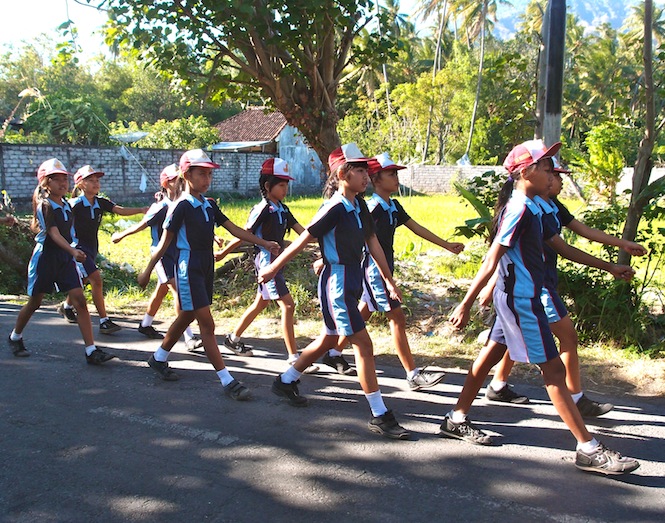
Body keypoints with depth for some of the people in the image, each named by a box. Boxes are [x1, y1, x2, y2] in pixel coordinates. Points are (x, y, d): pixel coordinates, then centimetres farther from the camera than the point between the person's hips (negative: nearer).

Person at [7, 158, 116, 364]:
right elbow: (53, 233, -23)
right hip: (45, 257, -5)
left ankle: (91, 351, -10)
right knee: (35, 302, 10)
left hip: (65, 258, 5)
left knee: (79, 300, -8)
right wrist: (73, 250, -35)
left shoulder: (66, 205, 8)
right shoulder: (45, 205, -12)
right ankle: (15, 337, 37)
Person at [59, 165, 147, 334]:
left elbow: (121, 210, -14)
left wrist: (141, 210, -29)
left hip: (92, 248, 7)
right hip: (78, 248, -7)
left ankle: (66, 306, 48)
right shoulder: (75, 204, -15)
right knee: (96, 279, -17)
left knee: (81, 281, 21)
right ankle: (104, 321, -14)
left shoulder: (100, 203, 0)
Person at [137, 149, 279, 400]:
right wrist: (146, 272, -2)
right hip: (189, 267, -8)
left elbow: (234, 229, 5)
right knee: (207, 324, -8)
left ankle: (159, 358, 40)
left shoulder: (210, 205, 9)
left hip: (207, 266, 8)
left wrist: (264, 243, -3)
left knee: (187, 317, 20)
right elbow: (165, 242, -7)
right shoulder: (181, 207, -12)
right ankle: (227, 381, -6)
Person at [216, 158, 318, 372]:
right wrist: (223, 253, -4)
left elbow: (302, 231, 7)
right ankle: (294, 357, -7)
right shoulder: (262, 209, -14)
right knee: (287, 305, -11)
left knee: (260, 303, 19)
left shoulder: (282, 209, 11)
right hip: (266, 262, -9)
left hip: (276, 261, 9)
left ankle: (233, 338, 35)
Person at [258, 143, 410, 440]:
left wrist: (389, 280, 16)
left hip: (352, 284, 9)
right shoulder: (334, 209, -19)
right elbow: (302, 241, -13)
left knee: (328, 340, 20)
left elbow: (373, 242, 12)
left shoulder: (360, 205, 6)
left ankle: (285, 381, 38)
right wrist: (272, 269, -5)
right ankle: (379, 417, 1)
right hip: (336, 285, -9)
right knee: (364, 346, -7)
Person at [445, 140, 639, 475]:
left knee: (490, 356, 16)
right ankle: (589, 450, 4)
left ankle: (456, 420, 26)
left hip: (516, 298, 10)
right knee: (554, 371, -4)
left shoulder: (530, 209, 12)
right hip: (521, 300, -10)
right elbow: (491, 261, -21)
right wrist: (466, 304, -21)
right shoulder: (520, 209, -19)